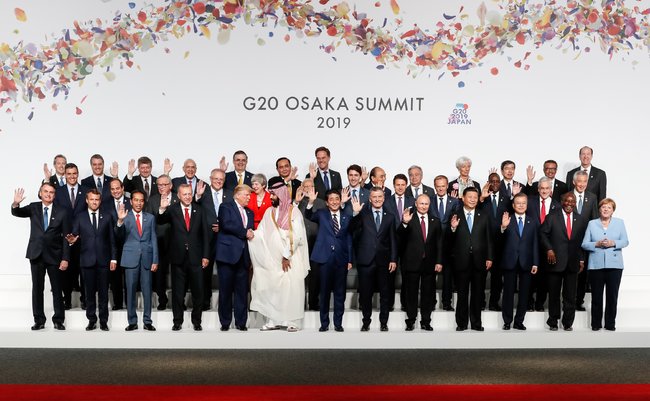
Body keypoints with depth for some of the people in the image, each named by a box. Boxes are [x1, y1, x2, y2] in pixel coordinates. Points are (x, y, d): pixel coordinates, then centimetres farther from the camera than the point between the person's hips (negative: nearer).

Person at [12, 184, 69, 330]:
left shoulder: (61, 212, -1)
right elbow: (17, 213, -9)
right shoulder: (33, 208, 6)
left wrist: (65, 258, -7)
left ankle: (58, 320, 11)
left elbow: (66, 237, -1)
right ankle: (39, 320, 14)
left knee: (57, 289, 2)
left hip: (54, 256, -1)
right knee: (37, 289, 6)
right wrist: (16, 204, -33)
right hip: (36, 255, 2)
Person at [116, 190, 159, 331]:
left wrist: (155, 260, 2)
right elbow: (119, 236, -9)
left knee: (147, 291, 3)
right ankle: (132, 322, 10)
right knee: (130, 291, 2)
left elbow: (153, 239, 9)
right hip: (131, 259, -1)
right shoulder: (125, 217, 4)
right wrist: (120, 221, -28)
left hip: (146, 258, 2)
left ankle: (147, 321, 10)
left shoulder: (150, 218, 10)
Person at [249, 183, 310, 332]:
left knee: (290, 289, -3)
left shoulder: (294, 211, -5)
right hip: (272, 259, 5)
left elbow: (296, 236, -11)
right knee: (271, 289, 4)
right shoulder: (269, 211, 12)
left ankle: (292, 322, 4)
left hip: (291, 259, -5)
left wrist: (286, 256, -14)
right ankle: (273, 320, 10)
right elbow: (261, 233, 6)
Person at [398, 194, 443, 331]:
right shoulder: (409, 219, -2)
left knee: (428, 294, 8)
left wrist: (439, 262, 1)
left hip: (429, 263, 3)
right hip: (412, 262, -3)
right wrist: (404, 223, -36)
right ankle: (410, 321, 15)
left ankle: (426, 322, 17)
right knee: (411, 293, 6)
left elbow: (439, 243, 8)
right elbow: (400, 236, -17)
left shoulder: (435, 222, 9)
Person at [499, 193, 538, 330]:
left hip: (526, 262, 2)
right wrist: (503, 227, -33)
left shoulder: (533, 222, 7)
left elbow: (535, 244, 6)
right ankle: (507, 322, 13)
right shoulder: (507, 220, -1)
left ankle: (519, 321, 16)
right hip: (510, 262, -2)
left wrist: (535, 263, 0)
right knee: (508, 292, 5)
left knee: (524, 293, 7)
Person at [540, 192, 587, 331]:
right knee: (554, 294, 7)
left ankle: (568, 322, 15)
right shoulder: (552, 218, 1)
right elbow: (543, 234, 0)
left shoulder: (581, 220, 9)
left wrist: (582, 260, 7)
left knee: (570, 295, 5)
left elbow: (583, 241, 11)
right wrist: (549, 249, -12)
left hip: (573, 263, 2)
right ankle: (553, 322, 17)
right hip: (556, 261, -2)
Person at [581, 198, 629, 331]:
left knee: (612, 295, 3)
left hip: (614, 264, 0)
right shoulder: (592, 223, 8)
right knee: (596, 296, 4)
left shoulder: (619, 223, 10)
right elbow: (584, 244, 3)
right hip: (596, 264, 0)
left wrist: (613, 243, -14)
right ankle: (596, 324, 13)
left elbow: (625, 241, 2)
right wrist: (597, 244, -14)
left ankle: (610, 324, 13)